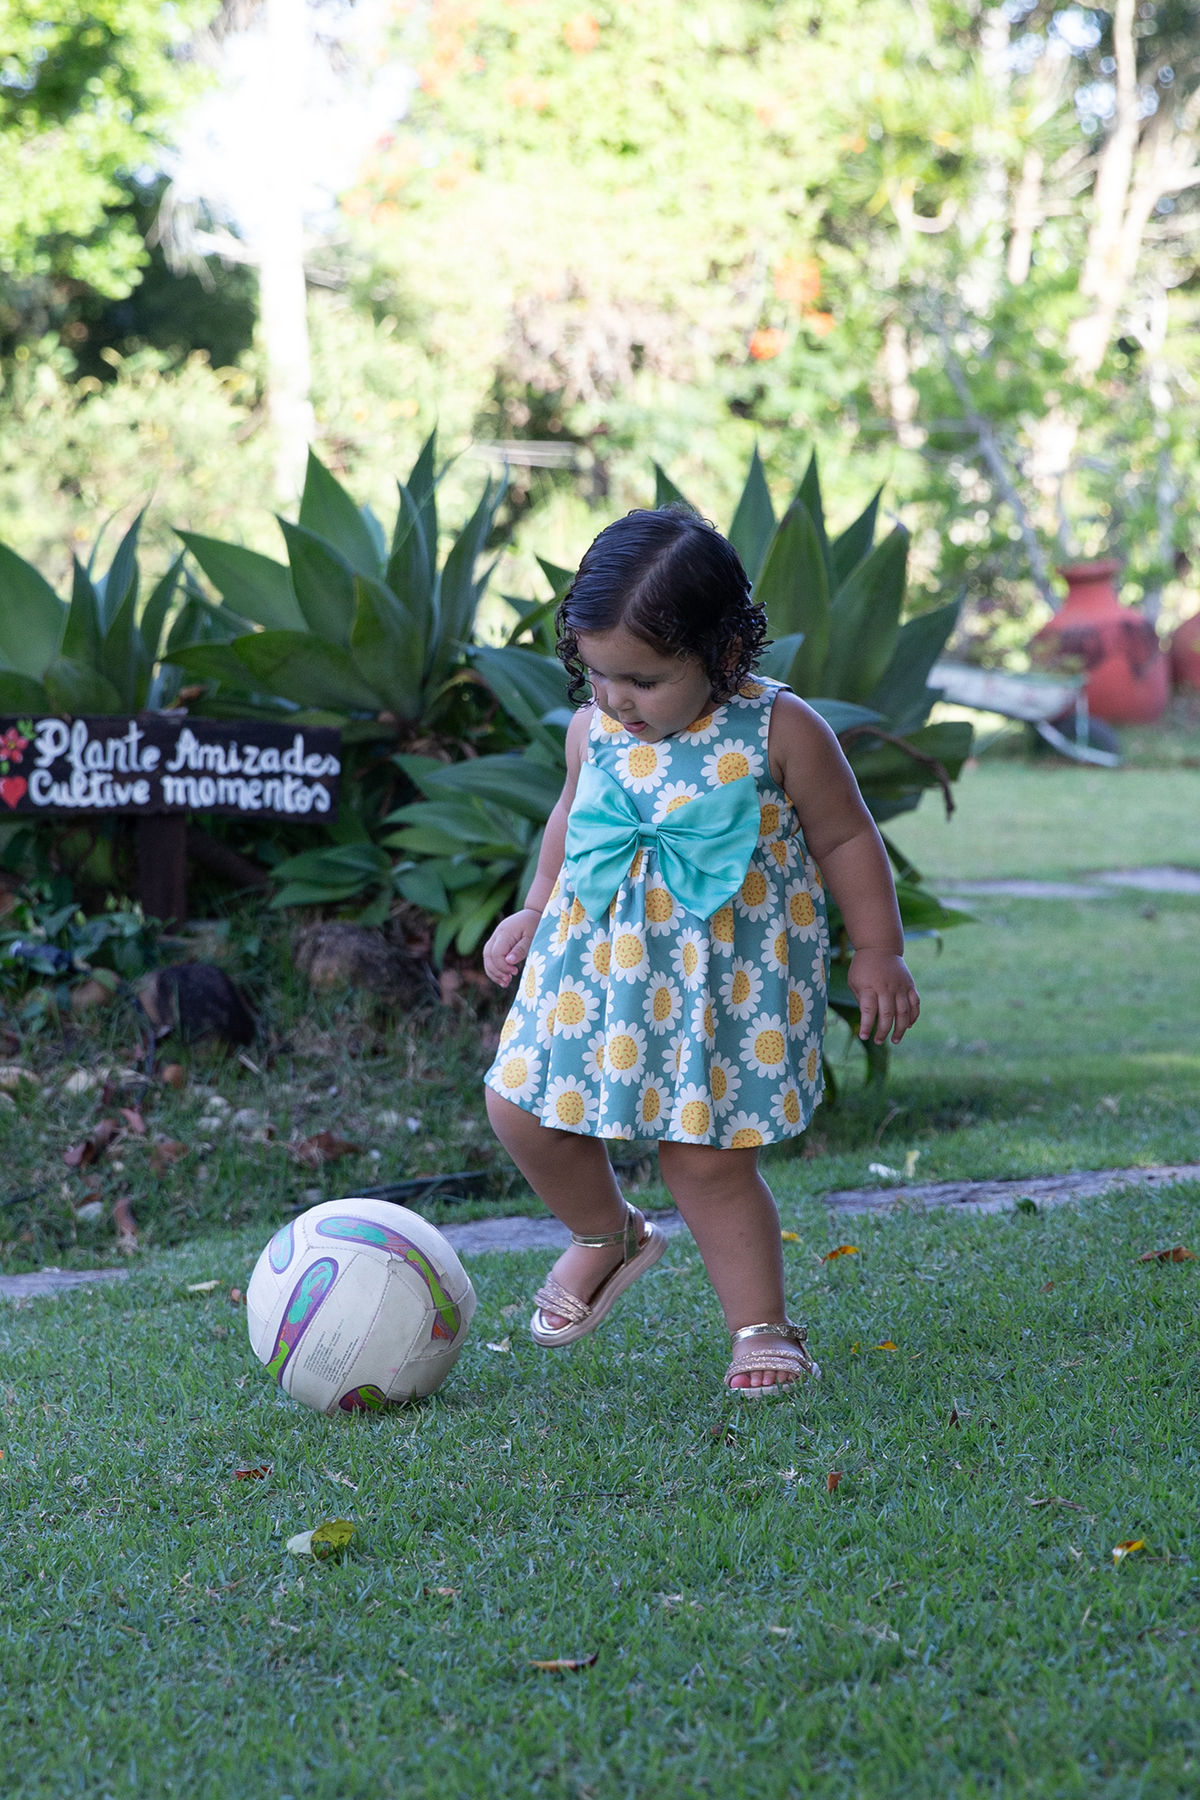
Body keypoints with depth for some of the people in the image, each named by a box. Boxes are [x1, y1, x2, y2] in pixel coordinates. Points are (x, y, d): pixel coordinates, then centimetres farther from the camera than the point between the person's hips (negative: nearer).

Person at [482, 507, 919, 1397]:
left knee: (708, 1158, -6)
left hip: (727, 979, -5)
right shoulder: (595, 729, 0)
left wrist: (878, 952, -1)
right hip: (600, 960, 5)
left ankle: (763, 1326, 13)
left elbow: (846, 839, -3)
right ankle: (607, 1235, 30)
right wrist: (535, 911, 22)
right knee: (523, 1108, 1)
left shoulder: (780, 731, -13)